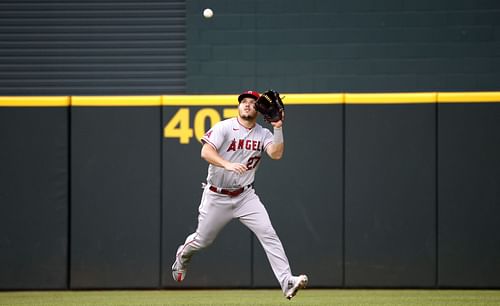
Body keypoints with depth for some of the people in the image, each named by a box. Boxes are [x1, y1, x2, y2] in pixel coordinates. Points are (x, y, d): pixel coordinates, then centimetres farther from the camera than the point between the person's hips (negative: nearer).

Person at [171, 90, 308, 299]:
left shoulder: (263, 134, 1)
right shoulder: (224, 127, -10)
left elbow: (276, 154, -17)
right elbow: (206, 152, -24)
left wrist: (278, 128, -24)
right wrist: (228, 165, -39)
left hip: (245, 196, 2)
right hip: (216, 197, -2)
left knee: (268, 234, -16)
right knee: (202, 240, 11)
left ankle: (287, 282, -22)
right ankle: (182, 256, 47)